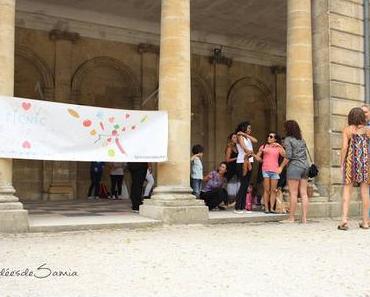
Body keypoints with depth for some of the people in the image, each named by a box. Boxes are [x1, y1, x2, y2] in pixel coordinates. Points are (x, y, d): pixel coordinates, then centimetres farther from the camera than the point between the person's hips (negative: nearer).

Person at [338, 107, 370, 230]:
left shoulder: (347, 130, -1)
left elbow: (344, 147, -7)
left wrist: (341, 163, -1)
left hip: (351, 161, -1)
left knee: (347, 191, 1)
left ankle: (344, 219, -12)